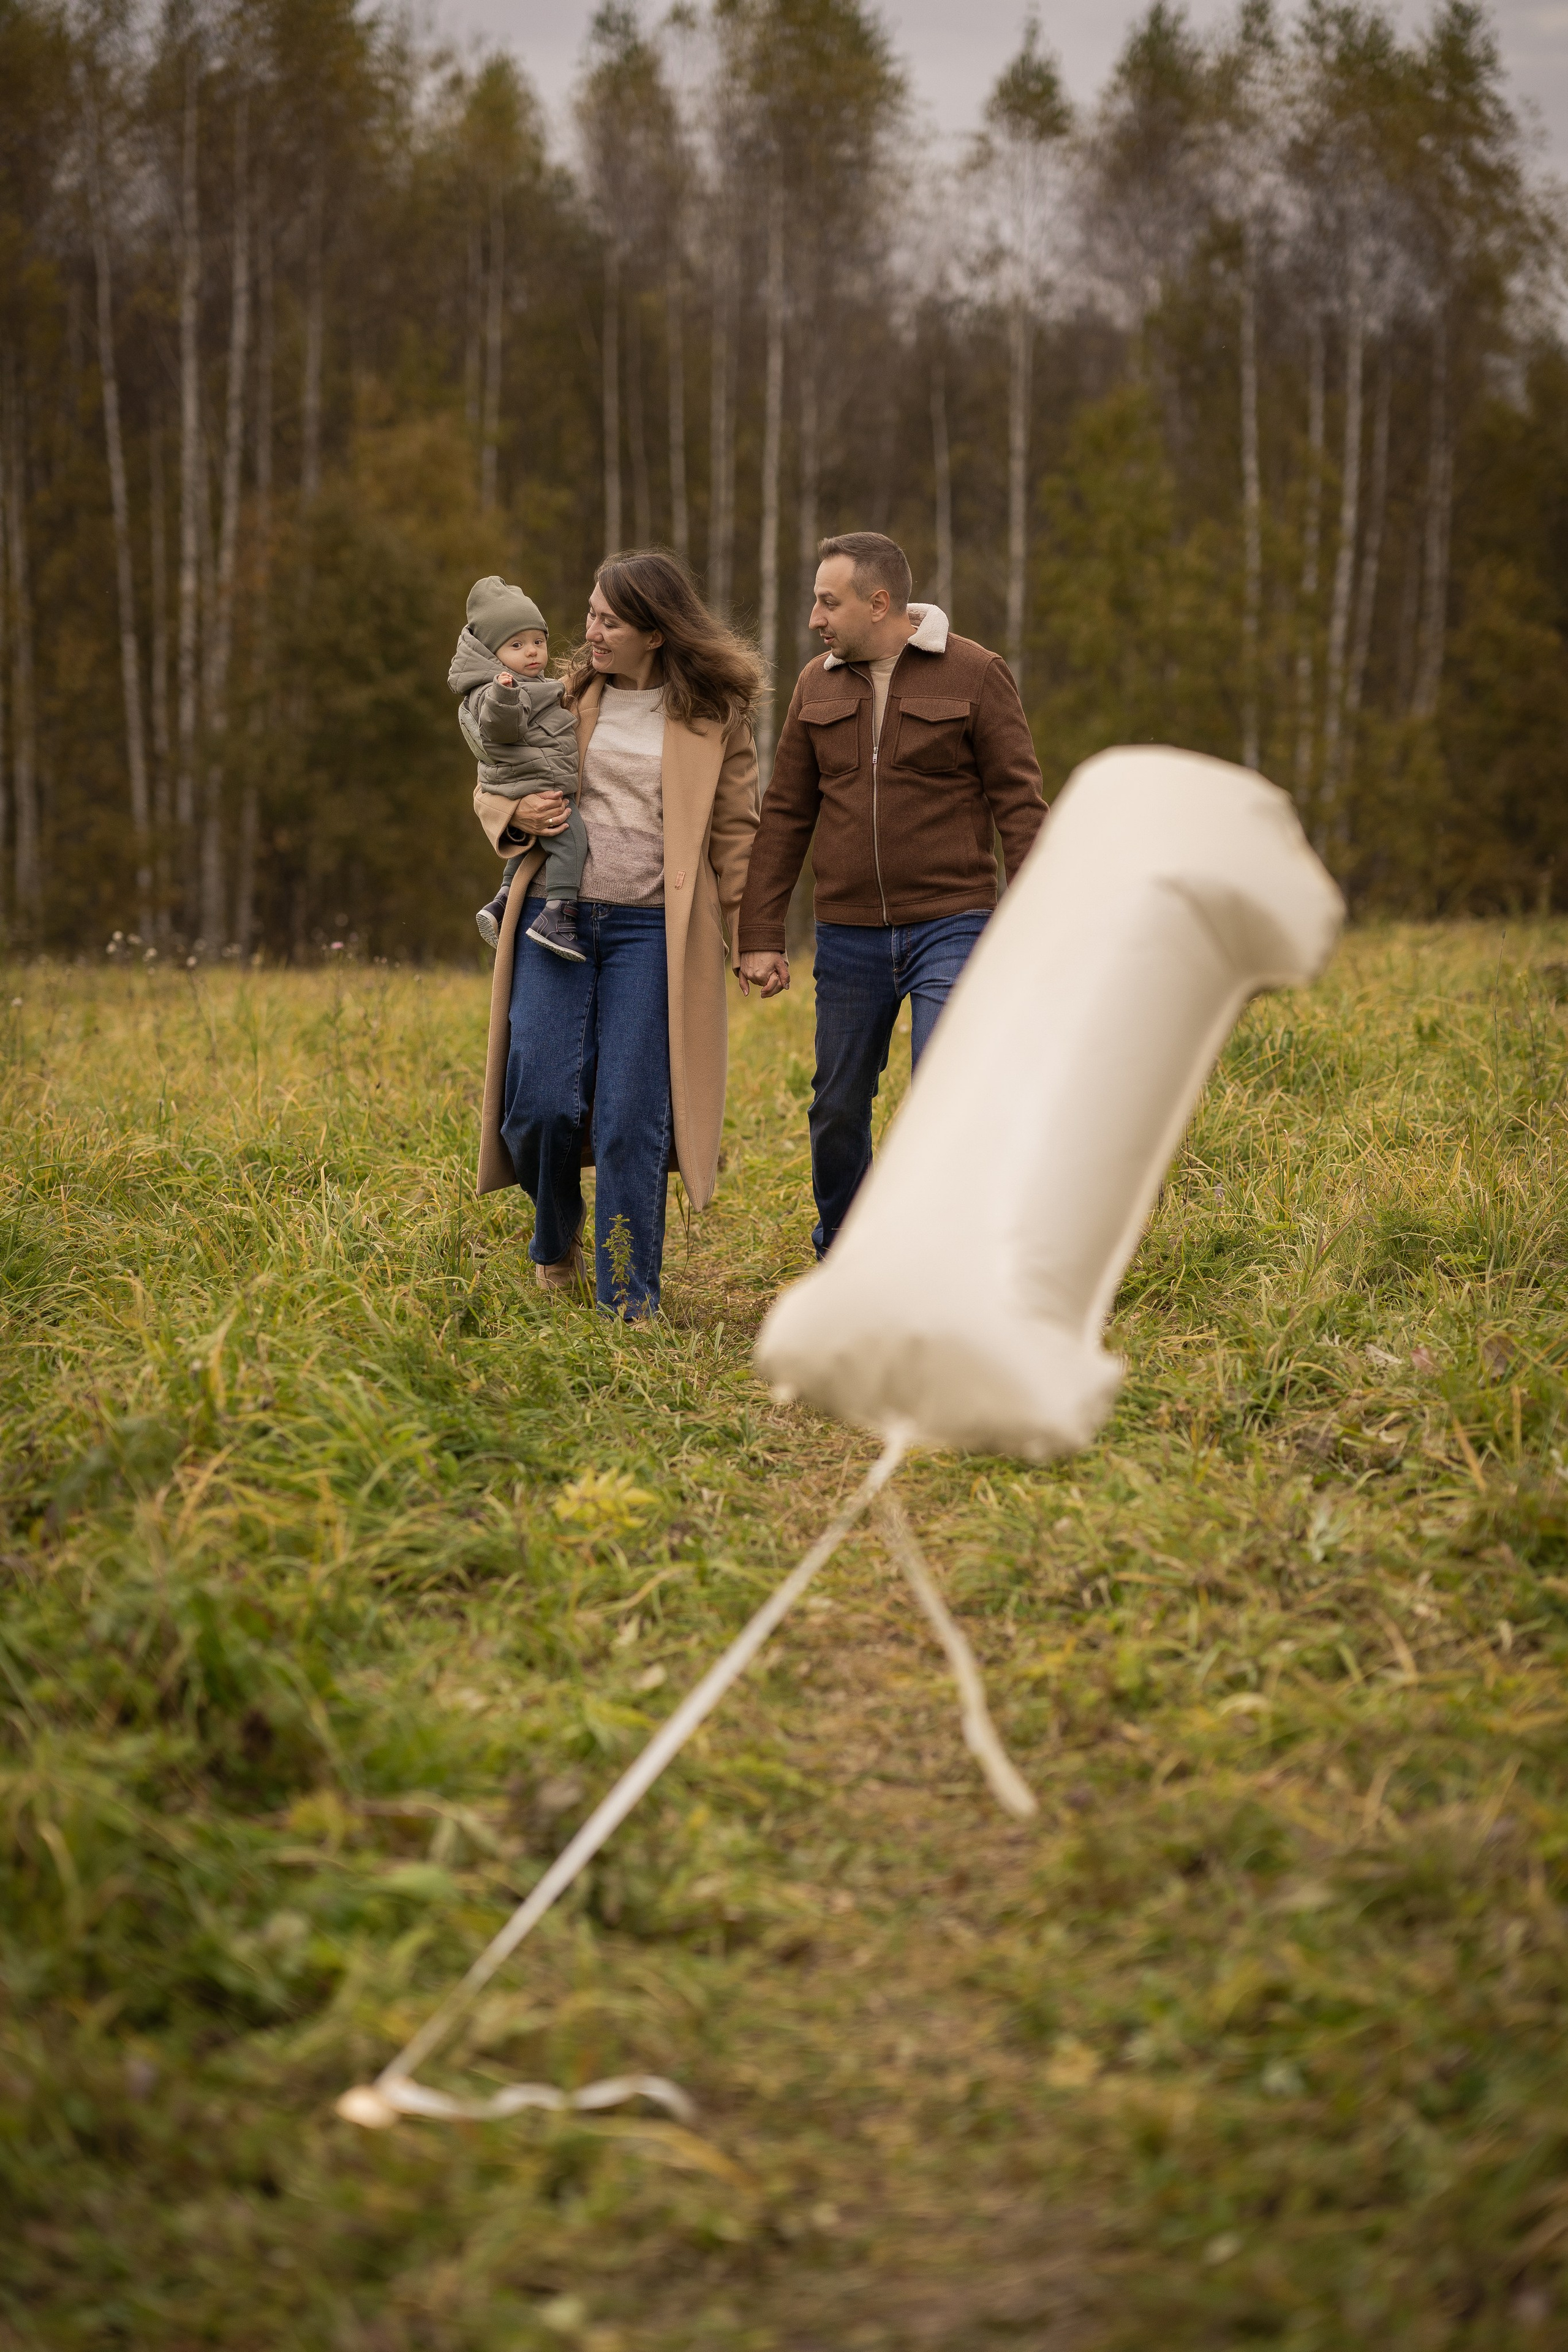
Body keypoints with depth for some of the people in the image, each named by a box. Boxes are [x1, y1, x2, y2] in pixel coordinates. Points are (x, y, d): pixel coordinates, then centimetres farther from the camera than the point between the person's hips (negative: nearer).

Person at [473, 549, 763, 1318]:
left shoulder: (715, 713, 3)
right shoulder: (565, 694, 9)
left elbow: (735, 833, 8)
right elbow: (491, 787, 18)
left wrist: (734, 939, 0)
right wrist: (515, 817, -5)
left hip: (650, 930, -2)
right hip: (555, 914, 2)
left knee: (631, 1121, -5)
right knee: (542, 1103, -6)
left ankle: (629, 1305, 5)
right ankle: (555, 1238, 26)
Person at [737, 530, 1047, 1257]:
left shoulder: (974, 674, -4)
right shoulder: (819, 684, 8)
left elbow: (1018, 805, -5)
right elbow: (785, 817, 10)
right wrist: (761, 937, 5)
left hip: (950, 926, -4)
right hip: (849, 937, 4)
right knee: (839, 1109, 10)